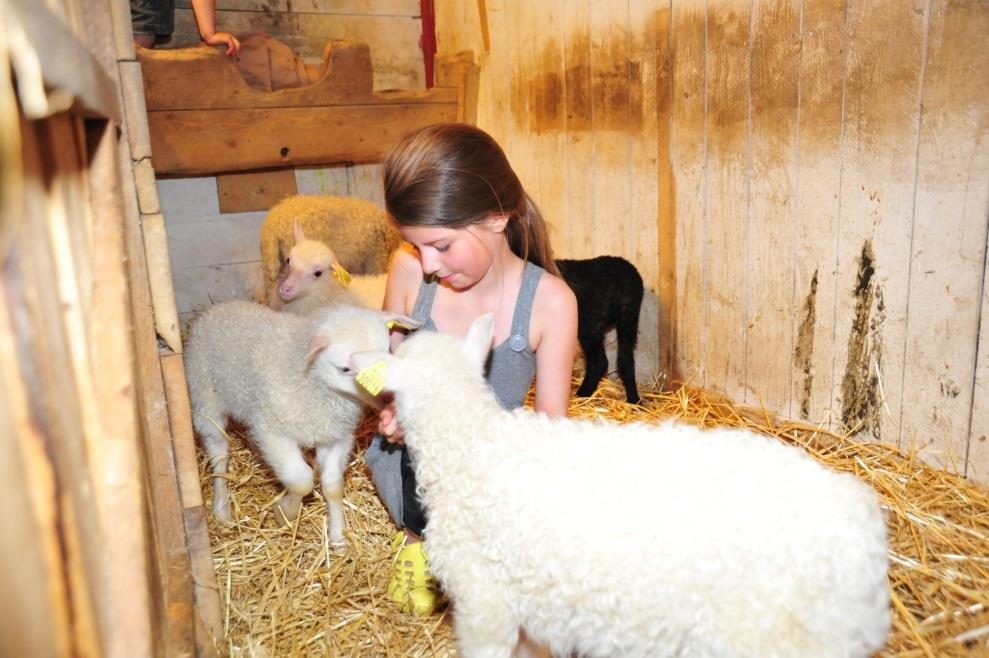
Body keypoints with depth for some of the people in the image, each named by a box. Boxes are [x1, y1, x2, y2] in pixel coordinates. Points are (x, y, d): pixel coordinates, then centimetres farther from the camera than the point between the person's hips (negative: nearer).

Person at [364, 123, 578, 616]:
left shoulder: (549, 300, -17)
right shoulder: (409, 271, -12)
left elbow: (551, 424, -10)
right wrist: (395, 416, -18)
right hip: (409, 465, 0)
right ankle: (426, 537, 5)